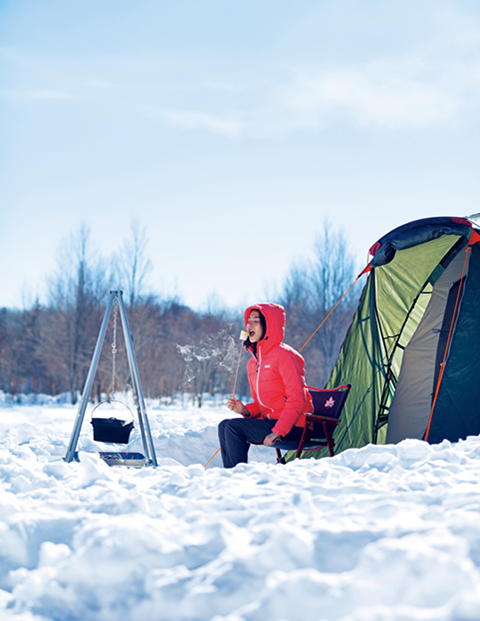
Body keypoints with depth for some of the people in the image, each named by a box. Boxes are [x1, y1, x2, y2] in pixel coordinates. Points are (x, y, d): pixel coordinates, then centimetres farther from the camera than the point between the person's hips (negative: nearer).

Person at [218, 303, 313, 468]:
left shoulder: (284, 355, -13)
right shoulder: (254, 362, 15)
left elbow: (297, 399, -19)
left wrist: (278, 431, -24)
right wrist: (246, 410, -3)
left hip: (293, 427, -9)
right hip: (272, 420, 9)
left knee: (234, 427, -20)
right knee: (224, 426, -2)